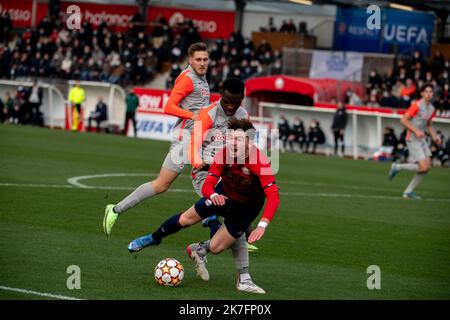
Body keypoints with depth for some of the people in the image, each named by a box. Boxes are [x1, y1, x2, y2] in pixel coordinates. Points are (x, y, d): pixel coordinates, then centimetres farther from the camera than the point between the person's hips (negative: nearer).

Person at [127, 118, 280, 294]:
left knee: (215, 247, -4)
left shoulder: (259, 162, -39)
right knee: (185, 219, 11)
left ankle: (199, 250, 33)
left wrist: (262, 225, -57)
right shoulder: (223, 155, -26)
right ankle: (153, 238, 42)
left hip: (246, 207, -3)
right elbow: (207, 185, -25)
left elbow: (273, 196, -44)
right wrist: (213, 195, -50)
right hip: (222, 194, 3)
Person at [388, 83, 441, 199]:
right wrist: (416, 131, -21)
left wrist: (435, 137, 11)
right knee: (423, 167, -16)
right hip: (413, 139, -8)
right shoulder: (417, 105, -13)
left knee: (427, 167, 1)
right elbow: (403, 120, -14)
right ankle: (397, 167, 4)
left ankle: (408, 191, 10)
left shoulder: (432, 109, 11)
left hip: (422, 140, 8)